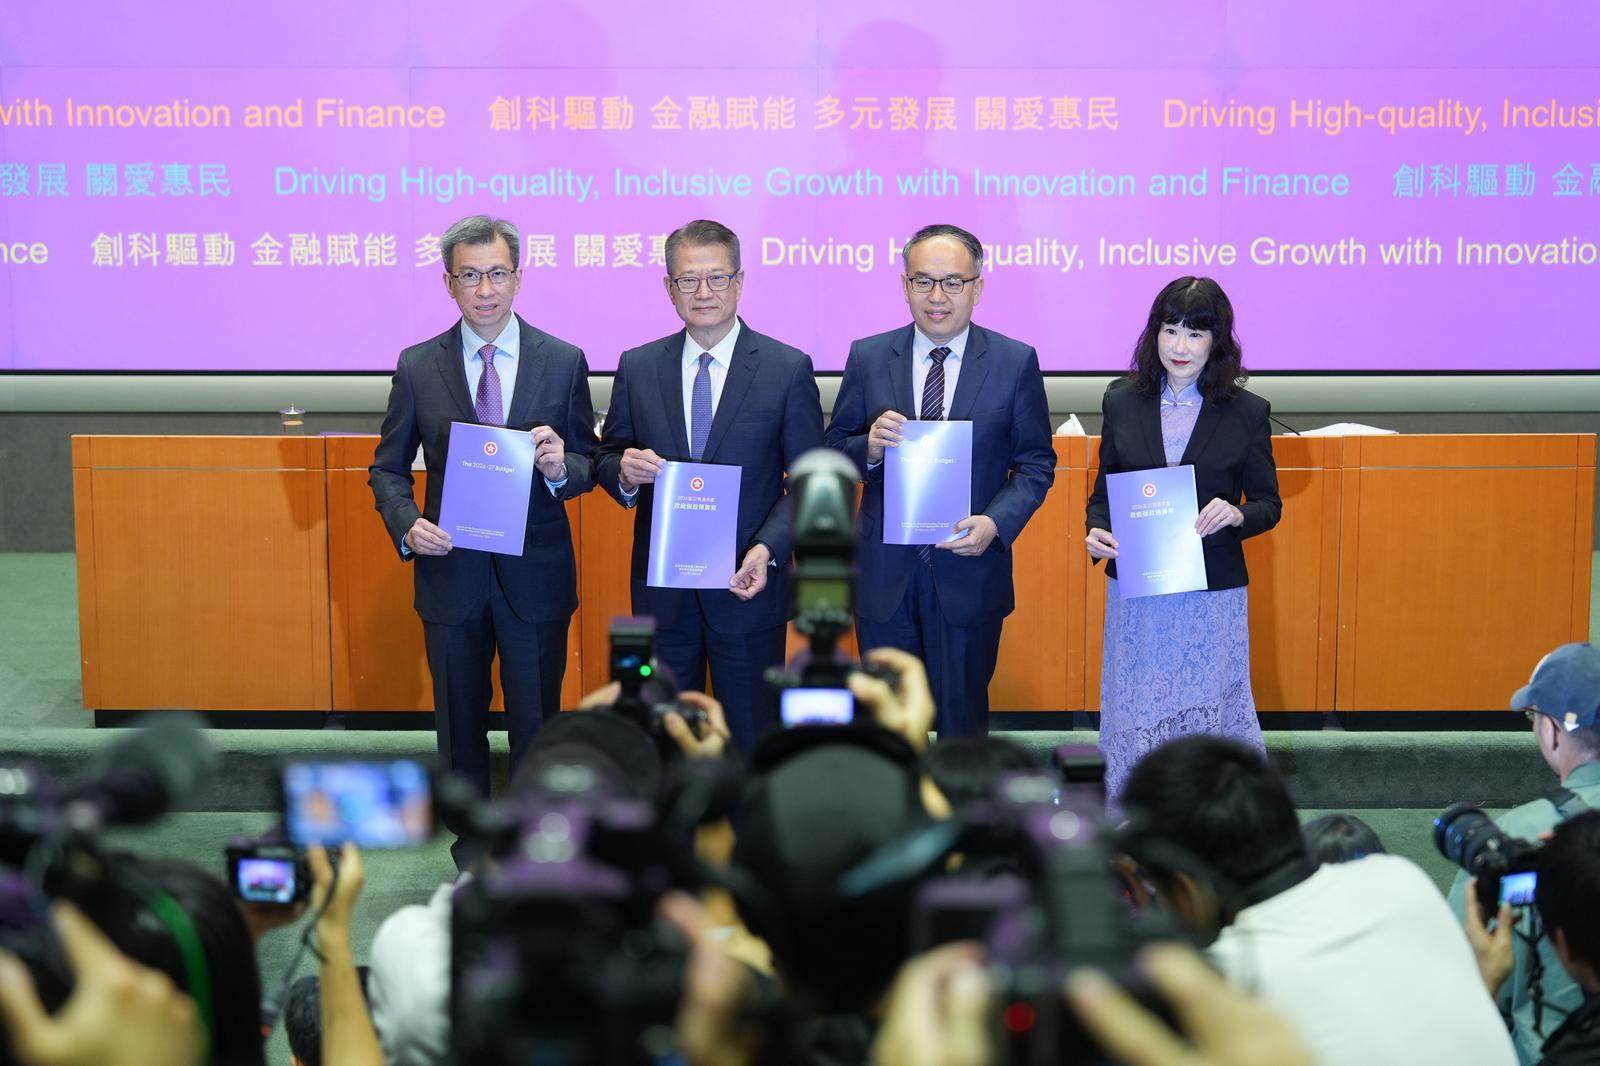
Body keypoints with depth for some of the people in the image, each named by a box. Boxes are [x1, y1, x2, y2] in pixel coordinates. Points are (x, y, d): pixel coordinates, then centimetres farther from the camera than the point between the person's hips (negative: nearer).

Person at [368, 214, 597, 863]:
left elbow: (588, 464, 5)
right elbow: (388, 468, 7)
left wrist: (562, 466, -19)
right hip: (451, 573, 1)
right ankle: (473, 857, 28)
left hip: (536, 573, -1)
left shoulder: (563, 362, -1)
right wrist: (407, 525, -12)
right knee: (459, 729, 13)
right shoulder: (418, 366, 0)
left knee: (537, 727, 8)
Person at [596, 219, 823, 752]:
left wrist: (767, 548, -18)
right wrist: (623, 471, -14)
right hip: (660, 585, 2)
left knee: (753, 735, 8)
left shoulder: (788, 368, -4)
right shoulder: (637, 367, 4)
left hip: (747, 584, -2)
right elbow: (607, 458, 11)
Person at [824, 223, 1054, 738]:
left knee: (963, 715, 11)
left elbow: (1036, 463, 0)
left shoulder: (1016, 362, -2)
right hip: (884, 573, 1)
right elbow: (833, 453, 5)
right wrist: (869, 447, -18)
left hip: (970, 568, -1)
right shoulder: (867, 358, 1)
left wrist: (996, 523, -17)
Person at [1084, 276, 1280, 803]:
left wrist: (1237, 515, -18)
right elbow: (1103, 489, 11)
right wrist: (1096, 531, -9)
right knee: (1135, 715, 7)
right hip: (1135, 591, 2)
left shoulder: (1247, 412, -1)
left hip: (1213, 595, -2)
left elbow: (1269, 503, 4)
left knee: (1210, 711, 4)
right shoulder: (1122, 402, 4)